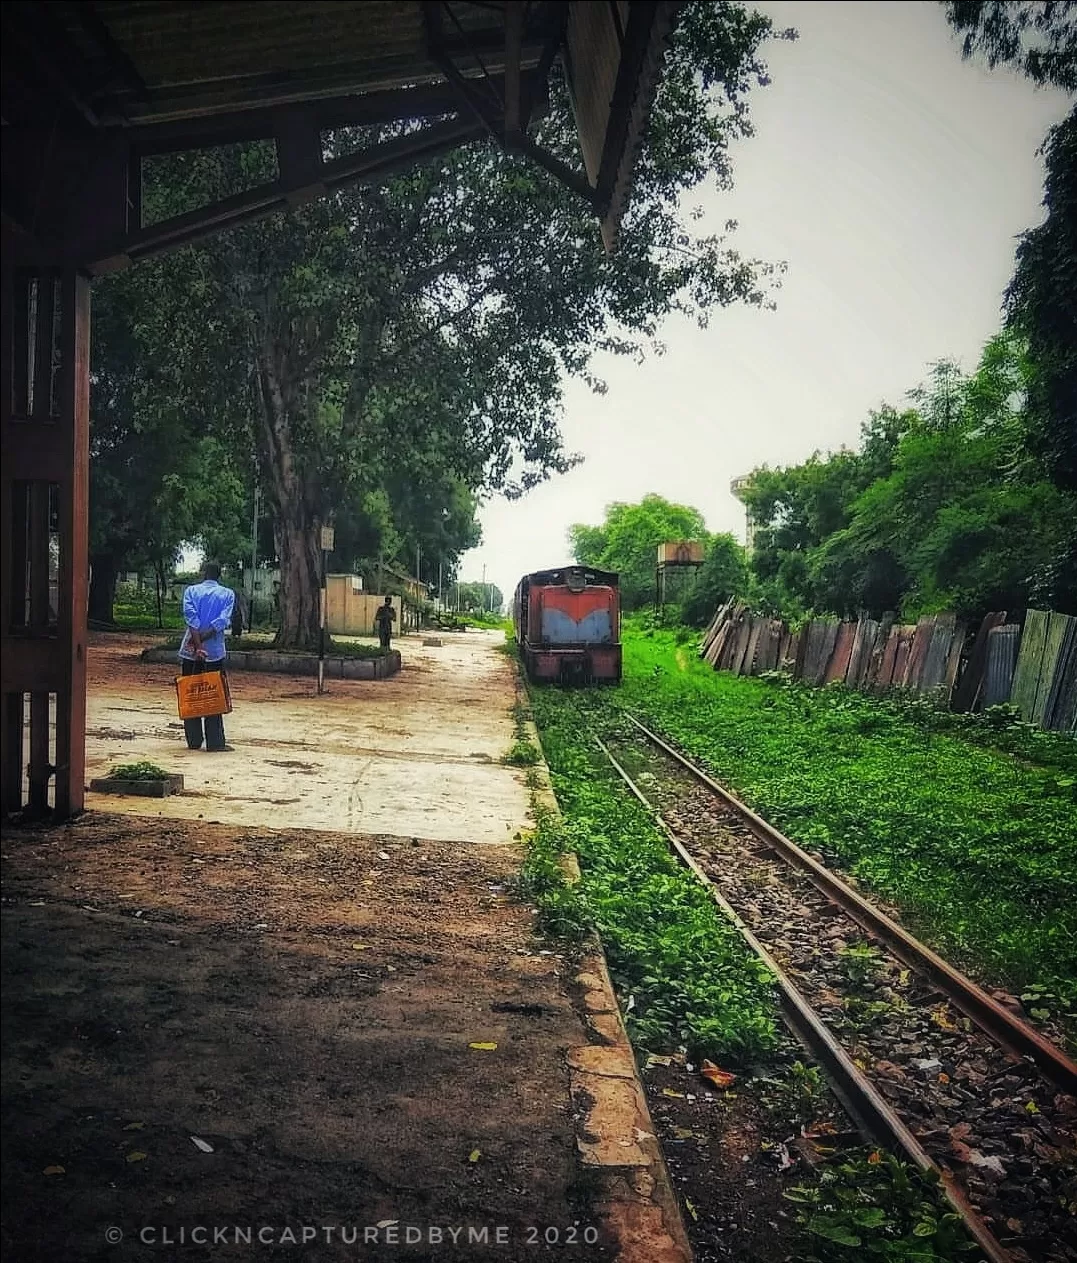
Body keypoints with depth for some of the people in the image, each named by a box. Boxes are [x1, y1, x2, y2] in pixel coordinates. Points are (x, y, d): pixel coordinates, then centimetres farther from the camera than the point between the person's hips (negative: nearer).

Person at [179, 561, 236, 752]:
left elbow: (191, 617, -11)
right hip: (215, 651, 0)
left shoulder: (191, 590, 3)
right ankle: (215, 742, 2)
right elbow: (223, 620, -10)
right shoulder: (228, 594, 4)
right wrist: (202, 638, -10)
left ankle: (194, 741, 11)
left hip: (190, 651, 0)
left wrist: (197, 645, -17)